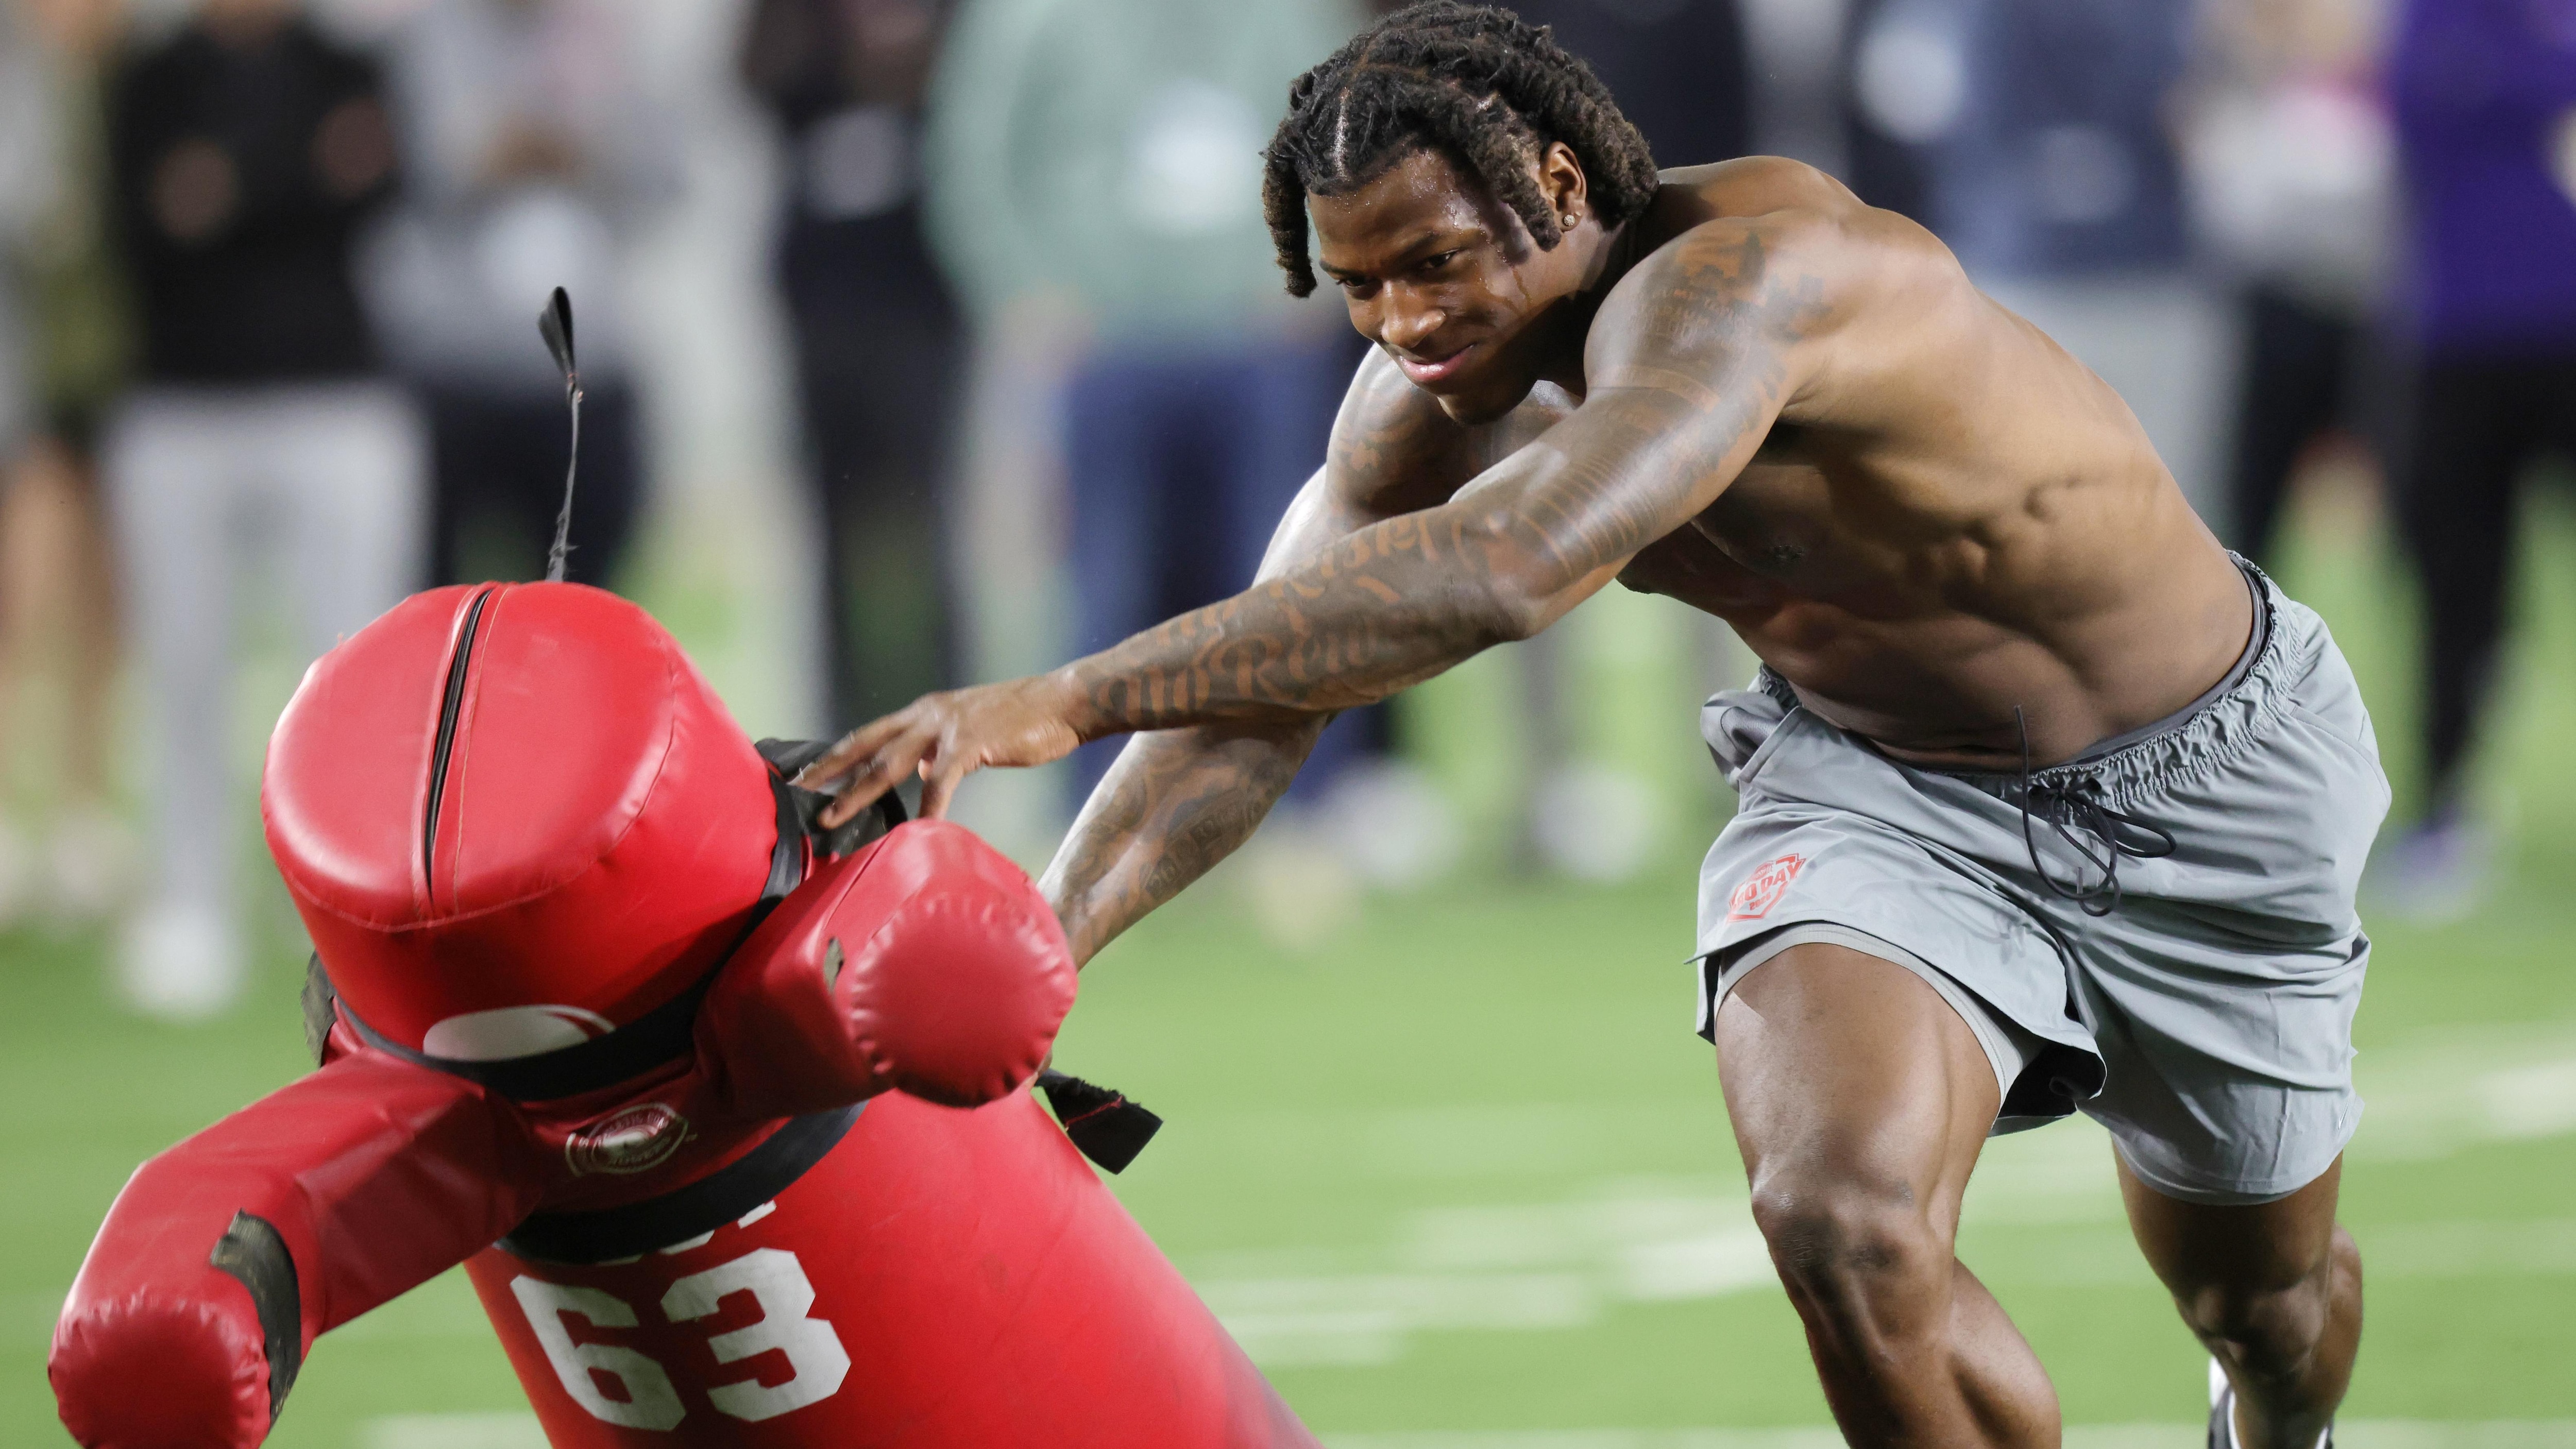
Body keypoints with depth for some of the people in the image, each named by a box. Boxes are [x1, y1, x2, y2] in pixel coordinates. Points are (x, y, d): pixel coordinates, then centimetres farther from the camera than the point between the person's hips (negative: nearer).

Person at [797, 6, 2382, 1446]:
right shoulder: (1431, 403, -15)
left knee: (2262, 1297, 18)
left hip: (2197, 784, -4)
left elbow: (1506, 572, -53)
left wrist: (1066, 701, -57)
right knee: (1841, 1224, -25)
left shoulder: (1736, 279, -40)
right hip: (1867, 777, 4)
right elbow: (1257, 695, -11)